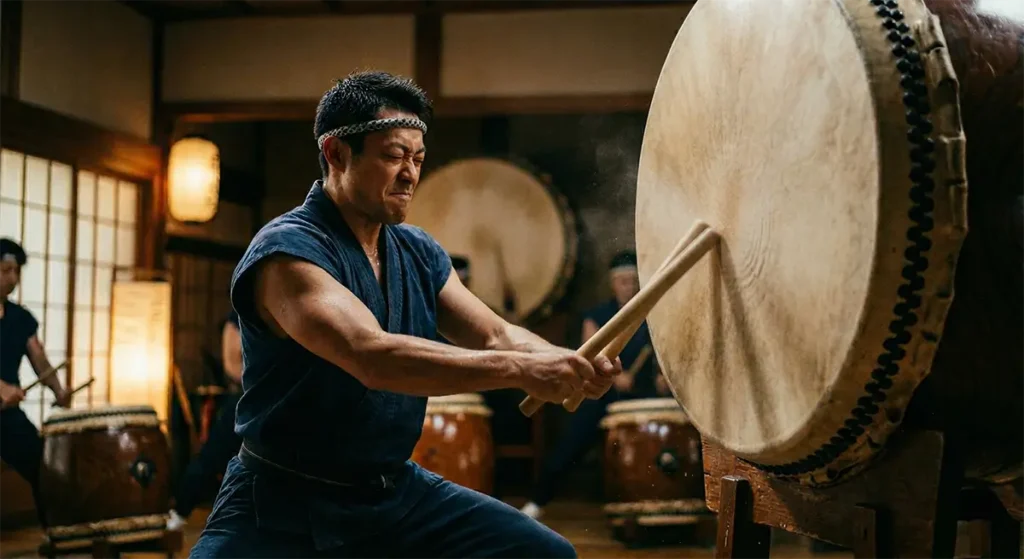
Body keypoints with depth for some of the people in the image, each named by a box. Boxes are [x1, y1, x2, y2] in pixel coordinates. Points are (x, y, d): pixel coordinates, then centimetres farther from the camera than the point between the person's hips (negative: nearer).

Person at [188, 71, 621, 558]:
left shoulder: (418, 252, 6)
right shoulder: (287, 251, -21)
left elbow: (494, 336, 0)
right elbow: (374, 357, -35)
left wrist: (568, 362, -20)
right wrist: (519, 370, -38)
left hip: (398, 490, 7)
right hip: (286, 504, -6)